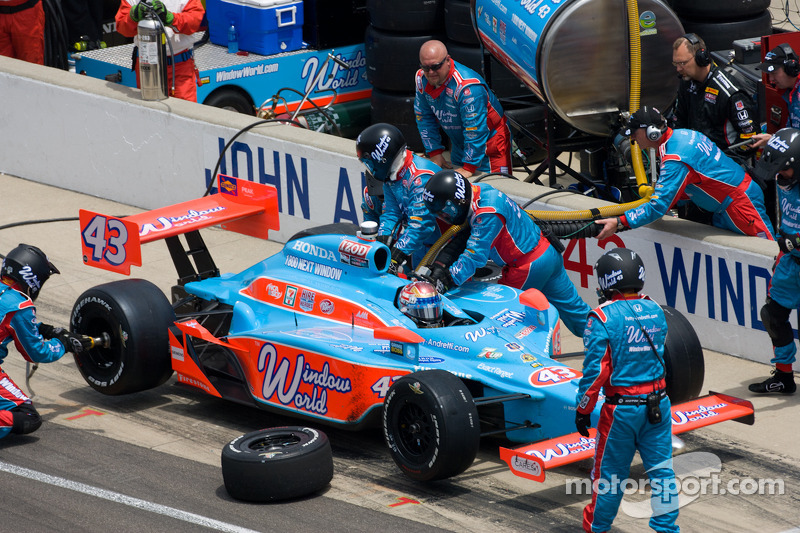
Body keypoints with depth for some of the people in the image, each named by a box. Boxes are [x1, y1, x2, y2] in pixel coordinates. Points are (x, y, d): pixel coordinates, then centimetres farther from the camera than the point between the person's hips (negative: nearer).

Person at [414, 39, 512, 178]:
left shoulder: (467, 87, -33)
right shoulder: (422, 79, -9)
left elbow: (475, 131, -31)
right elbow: (424, 117, 3)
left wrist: (469, 168, -30)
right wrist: (434, 154, -1)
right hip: (458, 143, 7)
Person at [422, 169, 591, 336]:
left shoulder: (487, 215, -28)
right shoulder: (479, 190, 0)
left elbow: (474, 256, -31)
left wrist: (445, 281, -31)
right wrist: (440, 264, 0)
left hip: (530, 265, -9)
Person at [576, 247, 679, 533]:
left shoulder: (603, 317, -15)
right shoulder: (656, 311, 3)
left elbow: (595, 370, -15)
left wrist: (583, 409, -5)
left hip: (621, 408, -4)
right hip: (658, 402, 4)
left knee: (610, 470, 10)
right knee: (661, 467, 10)